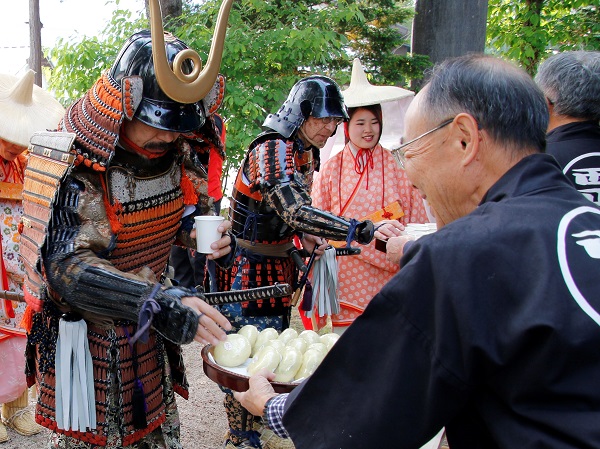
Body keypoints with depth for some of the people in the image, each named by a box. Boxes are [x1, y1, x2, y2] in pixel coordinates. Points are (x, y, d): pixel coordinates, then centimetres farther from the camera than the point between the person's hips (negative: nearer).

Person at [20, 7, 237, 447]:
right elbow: (67, 267, -34)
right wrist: (162, 303, -47)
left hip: (145, 331, 6)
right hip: (84, 337, -5)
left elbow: (187, 211, 12)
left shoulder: (176, 153, -6)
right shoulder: (71, 163, -25)